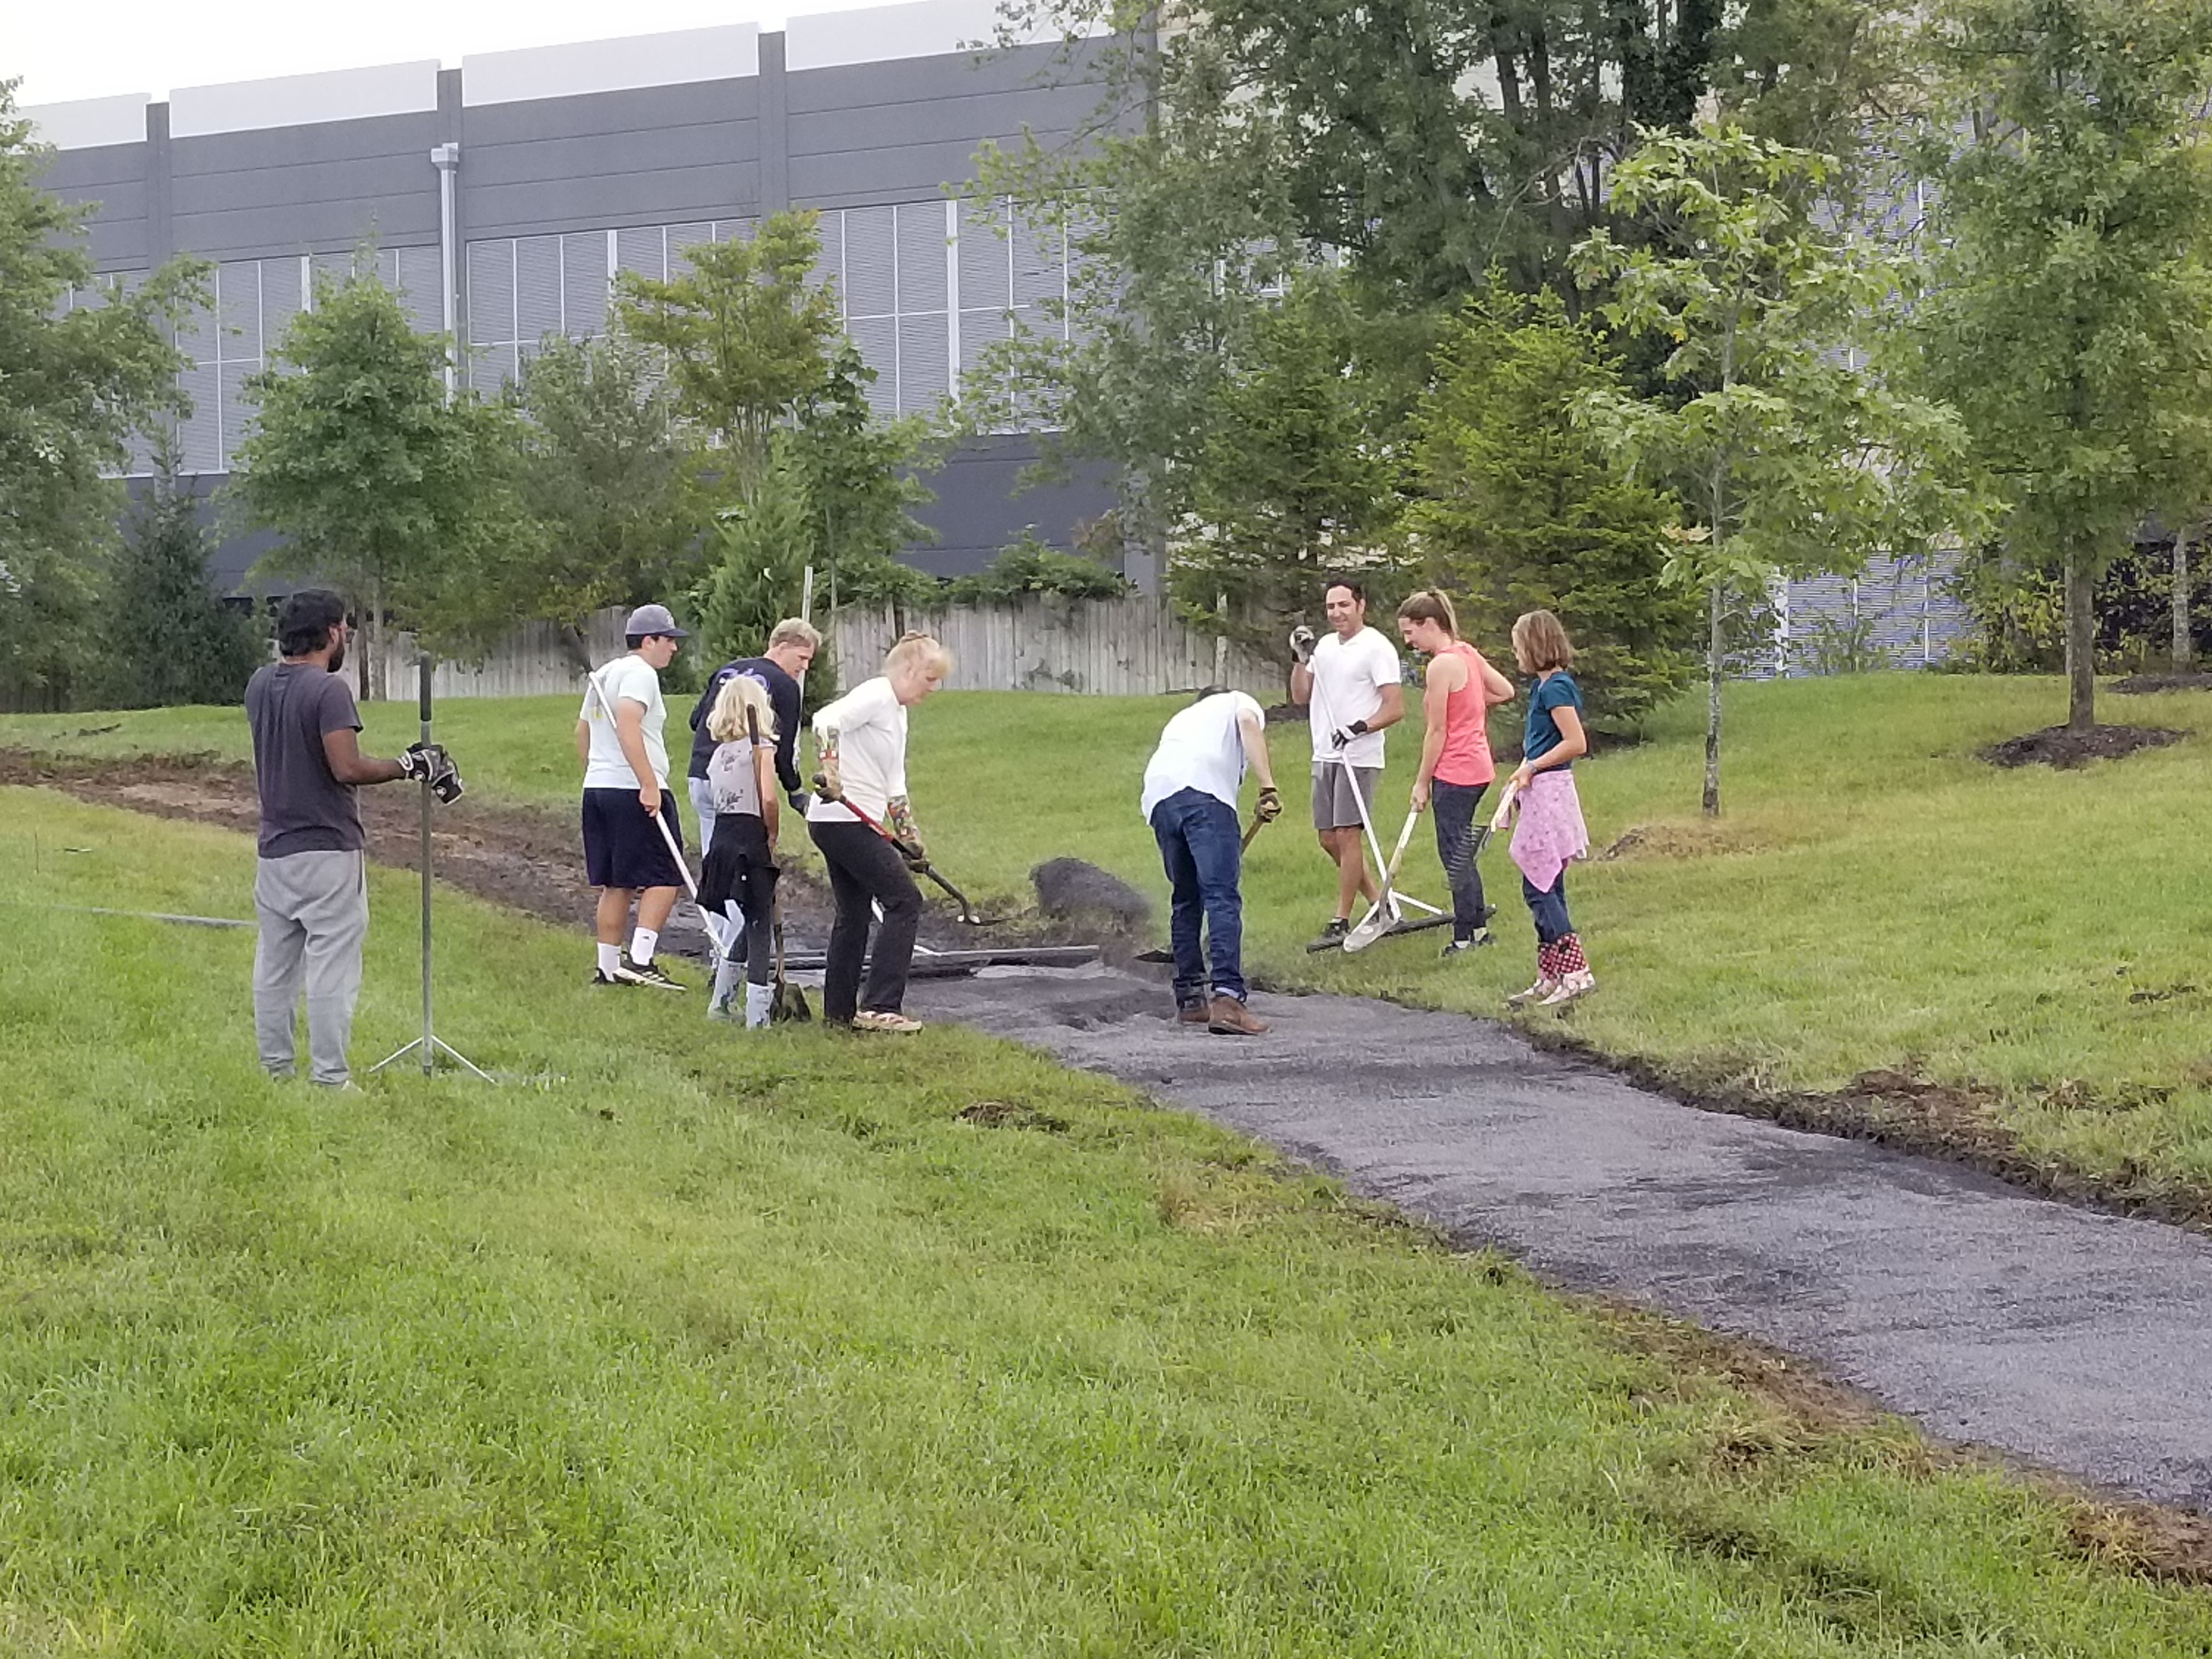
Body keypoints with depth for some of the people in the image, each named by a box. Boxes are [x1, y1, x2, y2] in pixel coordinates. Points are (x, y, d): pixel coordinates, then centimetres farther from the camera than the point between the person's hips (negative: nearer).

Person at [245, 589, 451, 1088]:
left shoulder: (260, 685, 7)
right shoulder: (328, 690, -16)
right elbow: (347, 768, -22)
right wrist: (408, 766, -10)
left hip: (274, 849, 8)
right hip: (328, 851, -8)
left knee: (274, 965, 13)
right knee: (332, 967, -4)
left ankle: (275, 1069, 19)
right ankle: (329, 1078, -3)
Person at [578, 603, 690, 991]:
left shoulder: (604, 675, 21)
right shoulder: (640, 674, -9)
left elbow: (582, 732, 27)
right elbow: (627, 726, -24)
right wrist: (649, 784, -26)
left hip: (597, 788, 10)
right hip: (634, 790, -10)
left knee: (616, 884, 12)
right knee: (663, 879, -7)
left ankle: (608, 967, 13)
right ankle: (640, 960, -15)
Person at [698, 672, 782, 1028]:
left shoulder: (719, 754, 14)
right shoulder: (760, 747, -5)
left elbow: (716, 798, 6)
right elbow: (768, 799, -18)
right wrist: (773, 838, -5)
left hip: (722, 841, 7)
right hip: (752, 843, -7)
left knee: (750, 922, 21)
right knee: (760, 929, 0)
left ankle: (720, 1001, 27)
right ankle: (757, 1015, -3)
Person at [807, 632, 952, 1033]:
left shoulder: (898, 714, 21)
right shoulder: (875, 696, -10)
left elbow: (895, 790, 24)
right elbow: (826, 721, -27)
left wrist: (911, 839, 20)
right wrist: (831, 772, -35)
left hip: (854, 824, 10)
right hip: (843, 820, -10)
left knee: (854, 915, 16)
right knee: (905, 901, -8)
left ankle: (839, 1011, 22)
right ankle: (879, 1008, -9)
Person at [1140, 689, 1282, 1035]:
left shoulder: (1182, 719, 42)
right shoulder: (1239, 703, 28)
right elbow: (1249, 724, 1)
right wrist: (1268, 788, -6)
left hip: (1158, 797, 6)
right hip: (1205, 791, -5)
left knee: (1186, 901, 18)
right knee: (1222, 898, -11)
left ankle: (1190, 999, 21)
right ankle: (1227, 999, -23)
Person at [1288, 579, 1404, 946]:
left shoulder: (1376, 648, -9)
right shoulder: (1324, 646, 16)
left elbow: (1395, 708, -13)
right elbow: (1300, 696, 16)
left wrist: (1359, 728, -24)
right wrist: (1301, 659, 1)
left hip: (1358, 757, -8)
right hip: (1324, 756, 8)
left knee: (1347, 835, -9)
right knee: (1328, 838, 9)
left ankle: (1341, 922, -4)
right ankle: (1377, 903, 21)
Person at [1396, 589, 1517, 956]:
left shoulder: (1441, 666, -17)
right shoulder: (1467, 653, 9)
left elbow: (1436, 732, -15)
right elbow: (1505, 691, 17)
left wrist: (1422, 782, -8)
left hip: (1455, 772, -10)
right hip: (1478, 766, 10)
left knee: (1455, 856, -3)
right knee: (1459, 852, 17)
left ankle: (1465, 938, 1)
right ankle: (1477, 926, 23)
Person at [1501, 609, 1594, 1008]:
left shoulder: (1556, 687, -15)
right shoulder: (1543, 686, 15)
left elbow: (1577, 743, -20)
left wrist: (1531, 768, -13)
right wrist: (1521, 780, 13)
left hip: (1550, 792, -10)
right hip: (1541, 794, 10)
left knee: (1538, 888, -9)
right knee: (1546, 890, 12)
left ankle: (1576, 973, -11)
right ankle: (1550, 979, 15)